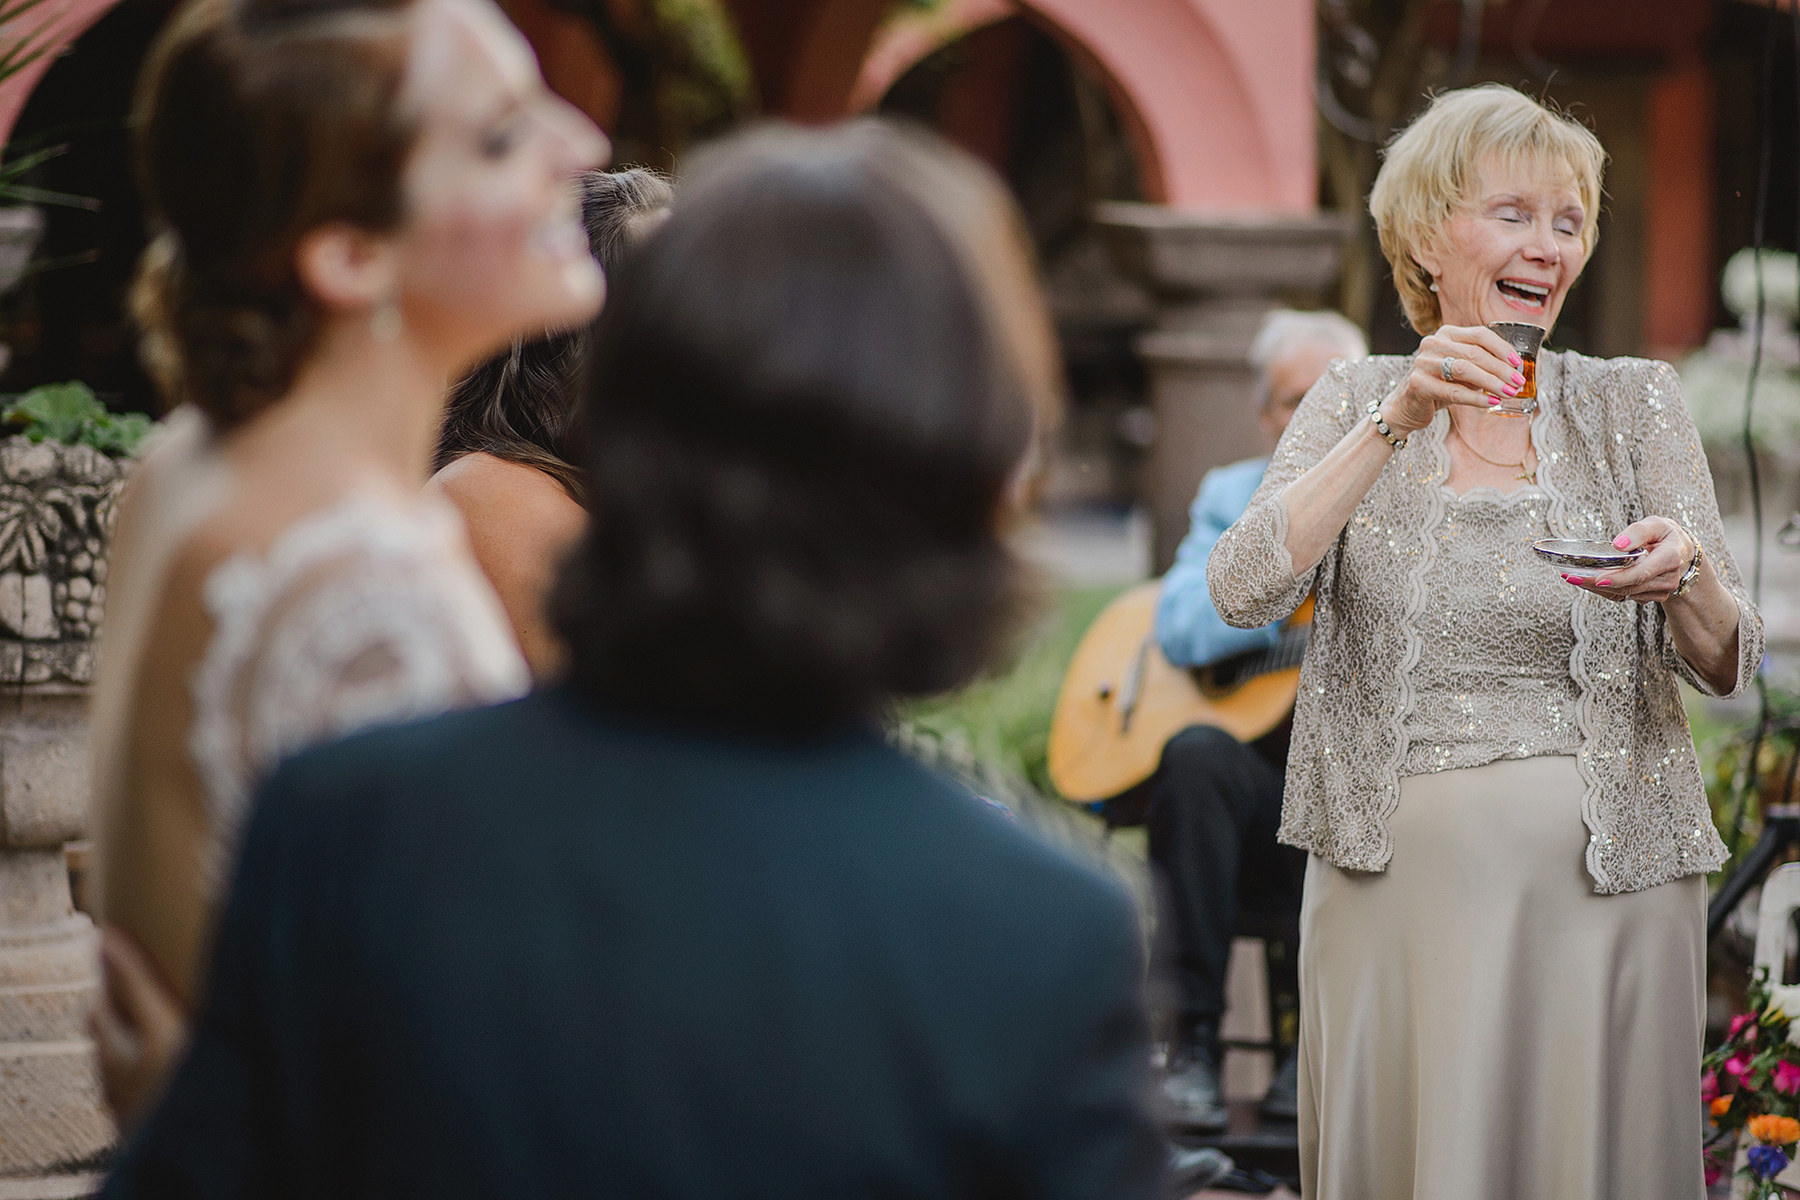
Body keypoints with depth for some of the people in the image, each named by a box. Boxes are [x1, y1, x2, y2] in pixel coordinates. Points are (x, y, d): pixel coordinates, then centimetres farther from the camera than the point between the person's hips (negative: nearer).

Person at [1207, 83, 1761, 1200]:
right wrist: (1398, 423, -21)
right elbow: (1246, 588, -12)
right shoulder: (1355, 402, 5)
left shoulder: (1634, 403, 5)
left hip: (1603, 873, 0)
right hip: (1398, 868, 0)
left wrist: (1686, 575, -23)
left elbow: (1728, 665, 0)